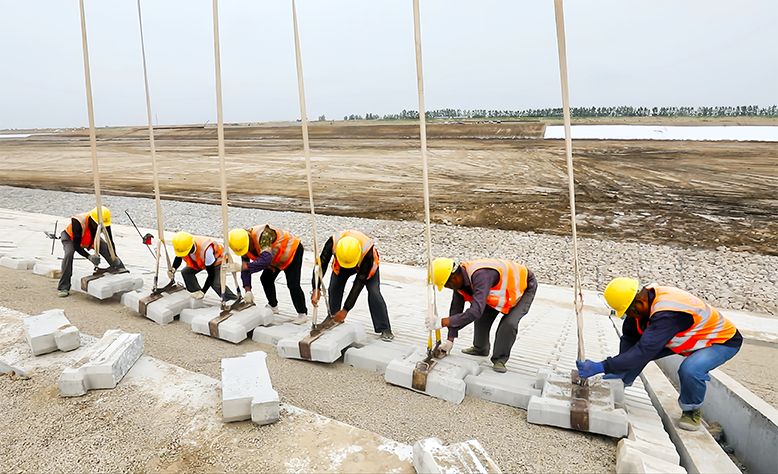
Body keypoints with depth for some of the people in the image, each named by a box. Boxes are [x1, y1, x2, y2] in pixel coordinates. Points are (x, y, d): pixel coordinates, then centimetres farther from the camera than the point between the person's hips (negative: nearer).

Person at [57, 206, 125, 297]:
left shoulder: (104, 222, -29)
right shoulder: (78, 222, -41)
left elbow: (110, 241, -19)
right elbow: (76, 246, -38)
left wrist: (114, 256, -32)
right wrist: (89, 257, -51)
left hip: (91, 238, 4)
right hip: (70, 237, -4)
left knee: (106, 248, -15)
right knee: (69, 253, -30)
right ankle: (63, 287, -23)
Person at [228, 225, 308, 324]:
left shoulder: (262, 235, -39)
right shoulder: (243, 244, -13)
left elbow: (265, 260, -47)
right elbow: (244, 267, -8)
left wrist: (247, 266, -35)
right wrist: (248, 290, -13)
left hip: (293, 251, -8)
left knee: (293, 285, -14)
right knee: (266, 279, 10)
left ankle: (302, 314, 0)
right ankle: (273, 306, 32)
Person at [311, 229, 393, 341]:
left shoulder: (367, 252, -43)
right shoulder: (333, 242, -40)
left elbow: (359, 283, -38)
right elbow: (321, 264, -33)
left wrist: (346, 309, -36)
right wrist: (316, 289, -47)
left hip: (366, 265, -3)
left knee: (374, 293, -17)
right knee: (334, 290, -9)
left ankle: (385, 330, -7)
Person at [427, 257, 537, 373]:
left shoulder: (480, 275, -43)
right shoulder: (460, 278, -15)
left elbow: (474, 312, -49)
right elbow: (456, 308, -6)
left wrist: (442, 322, -47)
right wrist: (450, 340, -8)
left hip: (525, 286, -8)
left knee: (509, 323, -21)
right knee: (483, 317, 2)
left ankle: (499, 360, -4)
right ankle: (480, 348, 25)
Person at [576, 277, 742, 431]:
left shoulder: (667, 313, -41)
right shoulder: (644, 298, -17)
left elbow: (645, 350, -45)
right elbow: (630, 336, -9)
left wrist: (601, 367, -45)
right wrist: (621, 369, -17)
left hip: (722, 341, -7)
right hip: (686, 336, 7)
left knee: (690, 370, -34)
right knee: (634, 351, -9)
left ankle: (691, 410, -5)